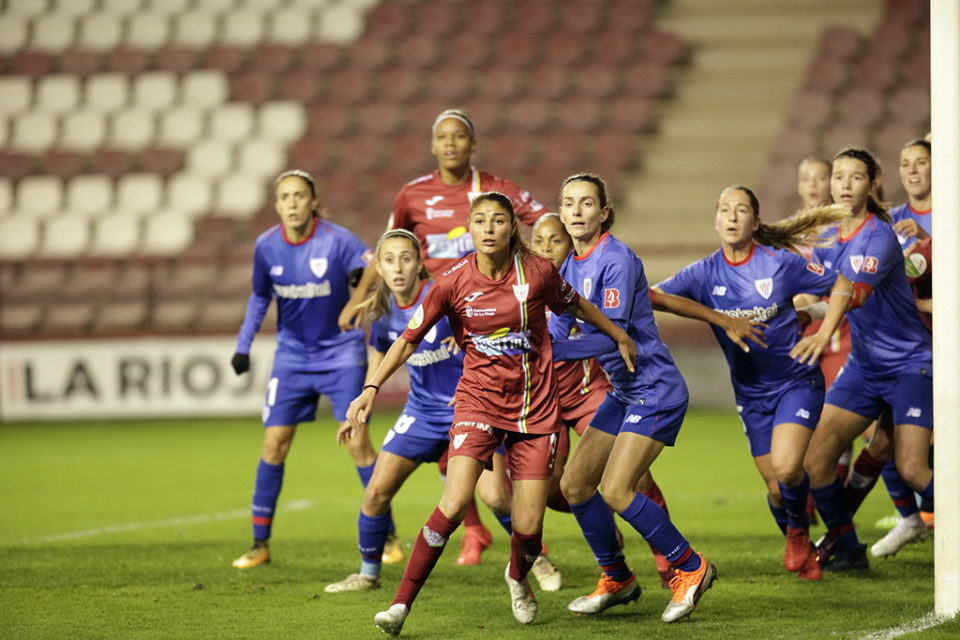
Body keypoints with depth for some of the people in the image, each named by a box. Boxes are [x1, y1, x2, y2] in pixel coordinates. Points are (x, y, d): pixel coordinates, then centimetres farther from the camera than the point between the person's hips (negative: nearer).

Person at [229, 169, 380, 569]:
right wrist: (243, 345, 7)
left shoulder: (337, 241, -17)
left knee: (357, 443, -8)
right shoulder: (267, 246, -5)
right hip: (292, 353, 3)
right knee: (274, 443, -2)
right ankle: (260, 543, 8)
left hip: (341, 351, -3)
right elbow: (260, 297, 12)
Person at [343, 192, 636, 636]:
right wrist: (371, 388, -14)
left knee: (528, 528, -3)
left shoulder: (537, 272, -7)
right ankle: (401, 603, -15)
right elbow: (409, 339, -4)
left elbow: (573, 304, 14)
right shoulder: (453, 282, -10)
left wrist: (620, 336, 26)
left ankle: (517, 578, 34)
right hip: (478, 400, -1)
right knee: (454, 503, -23)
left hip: (535, 407, 1)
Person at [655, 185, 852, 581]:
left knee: (786, 468, -24)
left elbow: (840, 285, -1)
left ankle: (799, 530, 8)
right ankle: (800, 551, 33)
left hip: (796, 381, -3)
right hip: (751, 392, 3)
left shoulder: (781, 264, -10)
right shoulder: (705, 274, -4)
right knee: (776, 489, 2)